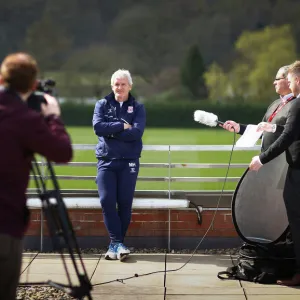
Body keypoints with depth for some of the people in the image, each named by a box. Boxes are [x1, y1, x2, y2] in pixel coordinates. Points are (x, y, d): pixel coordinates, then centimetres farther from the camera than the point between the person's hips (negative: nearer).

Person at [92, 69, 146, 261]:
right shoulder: (102, 105, 9)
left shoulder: (138, 108, 6)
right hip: (106, 161, 0)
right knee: (107, 201, -12)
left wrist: (111, 131, -9)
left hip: (129, 162, 0)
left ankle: (116, 244, 9)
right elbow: (98, 127, -9)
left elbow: (137, 132, -11)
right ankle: (117, 243, -6)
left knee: (125, 202, -2)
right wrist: (122, 126, -11)